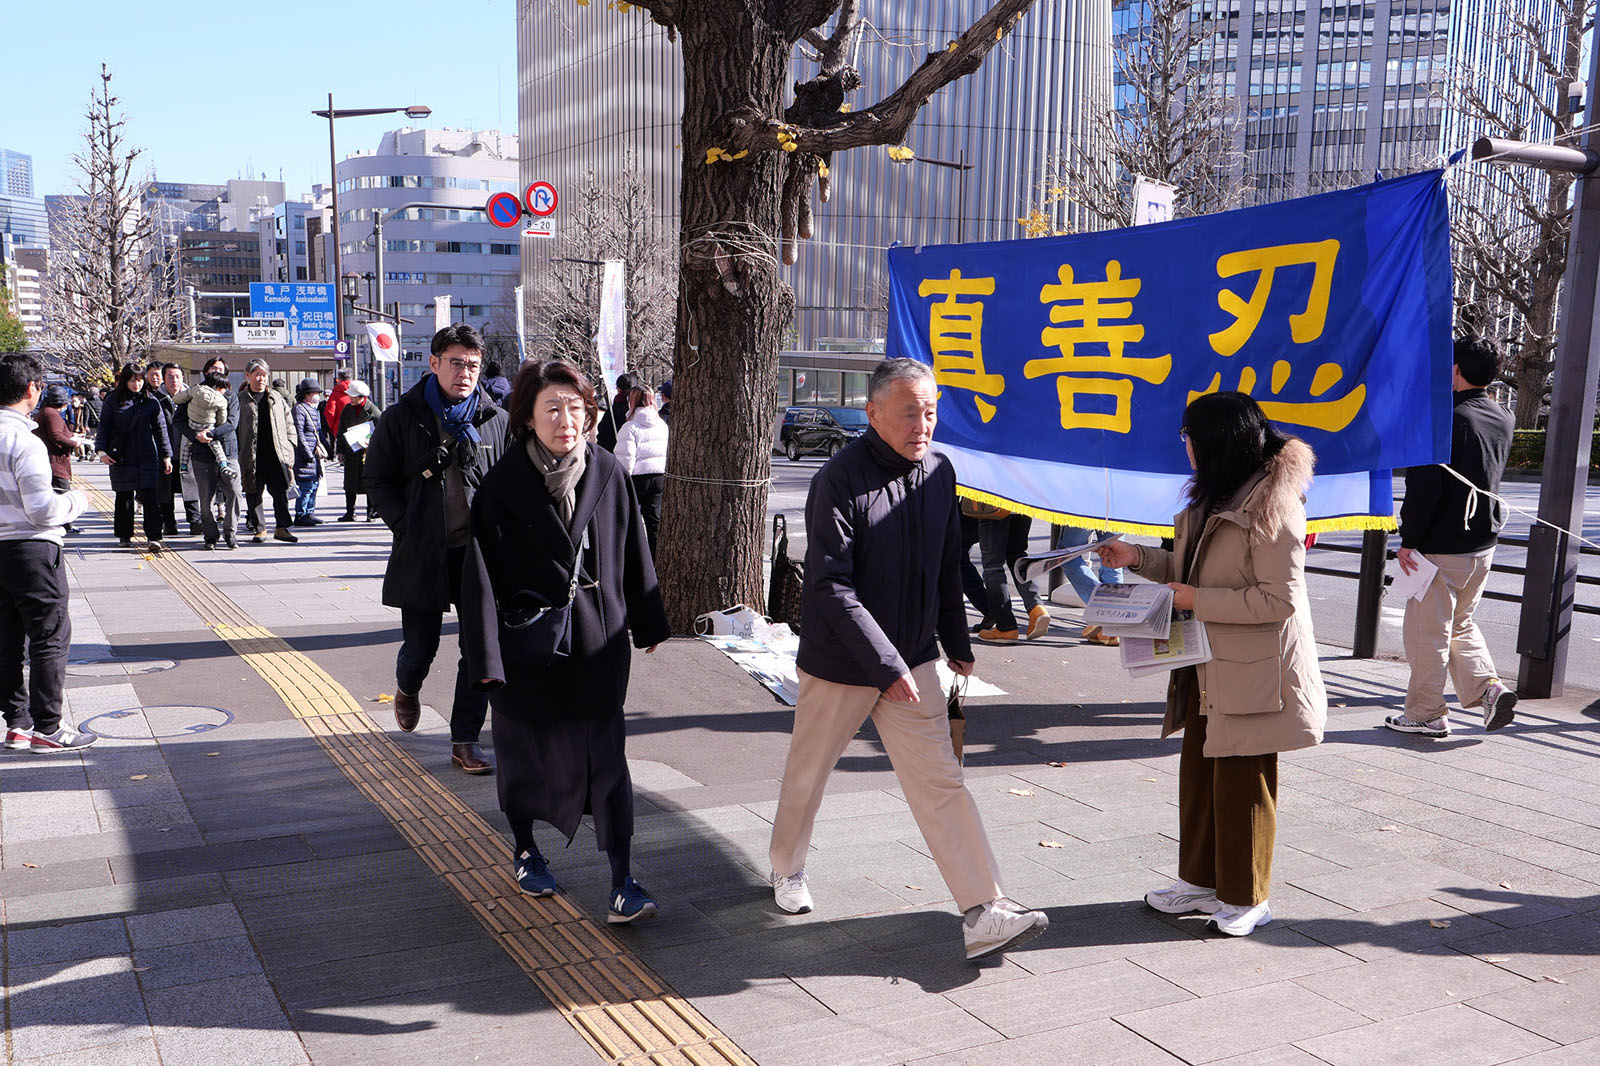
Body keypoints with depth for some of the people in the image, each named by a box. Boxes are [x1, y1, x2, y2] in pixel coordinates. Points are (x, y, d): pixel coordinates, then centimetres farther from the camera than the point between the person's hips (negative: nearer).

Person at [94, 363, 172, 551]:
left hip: (147, 456, -1)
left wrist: (166, 456, 5)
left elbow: (160, 429, 8)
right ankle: (125, 536, 20)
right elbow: (103, 428, 6)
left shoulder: (150, 402, 5)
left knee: (149, 496, -9)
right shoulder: (113, 401, 5)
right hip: (122, 457, 1)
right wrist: (101, 451, -7)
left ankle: (154, 537, -10)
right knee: (124, 498, 8)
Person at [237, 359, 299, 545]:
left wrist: (289, 449, 6)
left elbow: (288, 424, 15)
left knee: (281, 491, -1)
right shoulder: (240, 400, 5)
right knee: (254, 493, 4)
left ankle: (281, 528, 8)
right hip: (252, 457, -1)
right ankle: (260, 529, 14)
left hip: (277, 456, 1)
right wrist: (237, 455, -1)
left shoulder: (277, 398, 12)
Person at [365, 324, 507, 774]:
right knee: (419, 647, 6)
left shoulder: (496, 420, 5)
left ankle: (465, 739, 14)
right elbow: (378, 482, 4)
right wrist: (407, 526, -8)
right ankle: (407, 689, 43)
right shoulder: (401, 418, 1)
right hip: (422, 555, -1)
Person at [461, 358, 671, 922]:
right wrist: (487, 655, -12)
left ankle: (623, 880, 2)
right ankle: (526, 851, 38)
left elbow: (634, 553, 7)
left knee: (606, 758, -1)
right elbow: (483, 574, -9)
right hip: (527, 643, -1)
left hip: (598, 642, 1)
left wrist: (648, 624, 11)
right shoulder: (504, 484, -10)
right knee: (526, 752, 14)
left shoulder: (608, 473, -2)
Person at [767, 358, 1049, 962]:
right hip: (839, 663, -4)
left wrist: (957, 643, 19)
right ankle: (788, 870, 39)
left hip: (913, 661, 4)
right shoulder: (839, 481, -19)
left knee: (941, 781, -1)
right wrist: (886, 666, -23)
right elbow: (831, 586, -22)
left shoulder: (939, 472, 2)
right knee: (808, 772, 14)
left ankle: (984, 913, -2)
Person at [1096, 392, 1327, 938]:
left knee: (1242, 783, 4)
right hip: (1208, 668, 9)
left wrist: (1196, 600, -21)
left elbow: (1279, 599, -23)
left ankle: (1245, 898, 20)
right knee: (1198, 774, 16)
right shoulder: (1216, 498, 12)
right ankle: (1201, 880, 31)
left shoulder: (1273, 504, -20)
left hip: (1253, 671, -9)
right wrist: (1138, 557, 8)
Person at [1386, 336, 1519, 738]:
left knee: (1427, 631, 3)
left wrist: (1407, 540, -12)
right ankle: (1488, 685, 6)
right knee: (1461, 625, 22)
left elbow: (1424, 487, -20)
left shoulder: (1446, 419, -17)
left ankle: (1425, 713, 10)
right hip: (1484, 545, 8)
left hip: (1441, 547, -8)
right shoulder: (1504, 420, 6)